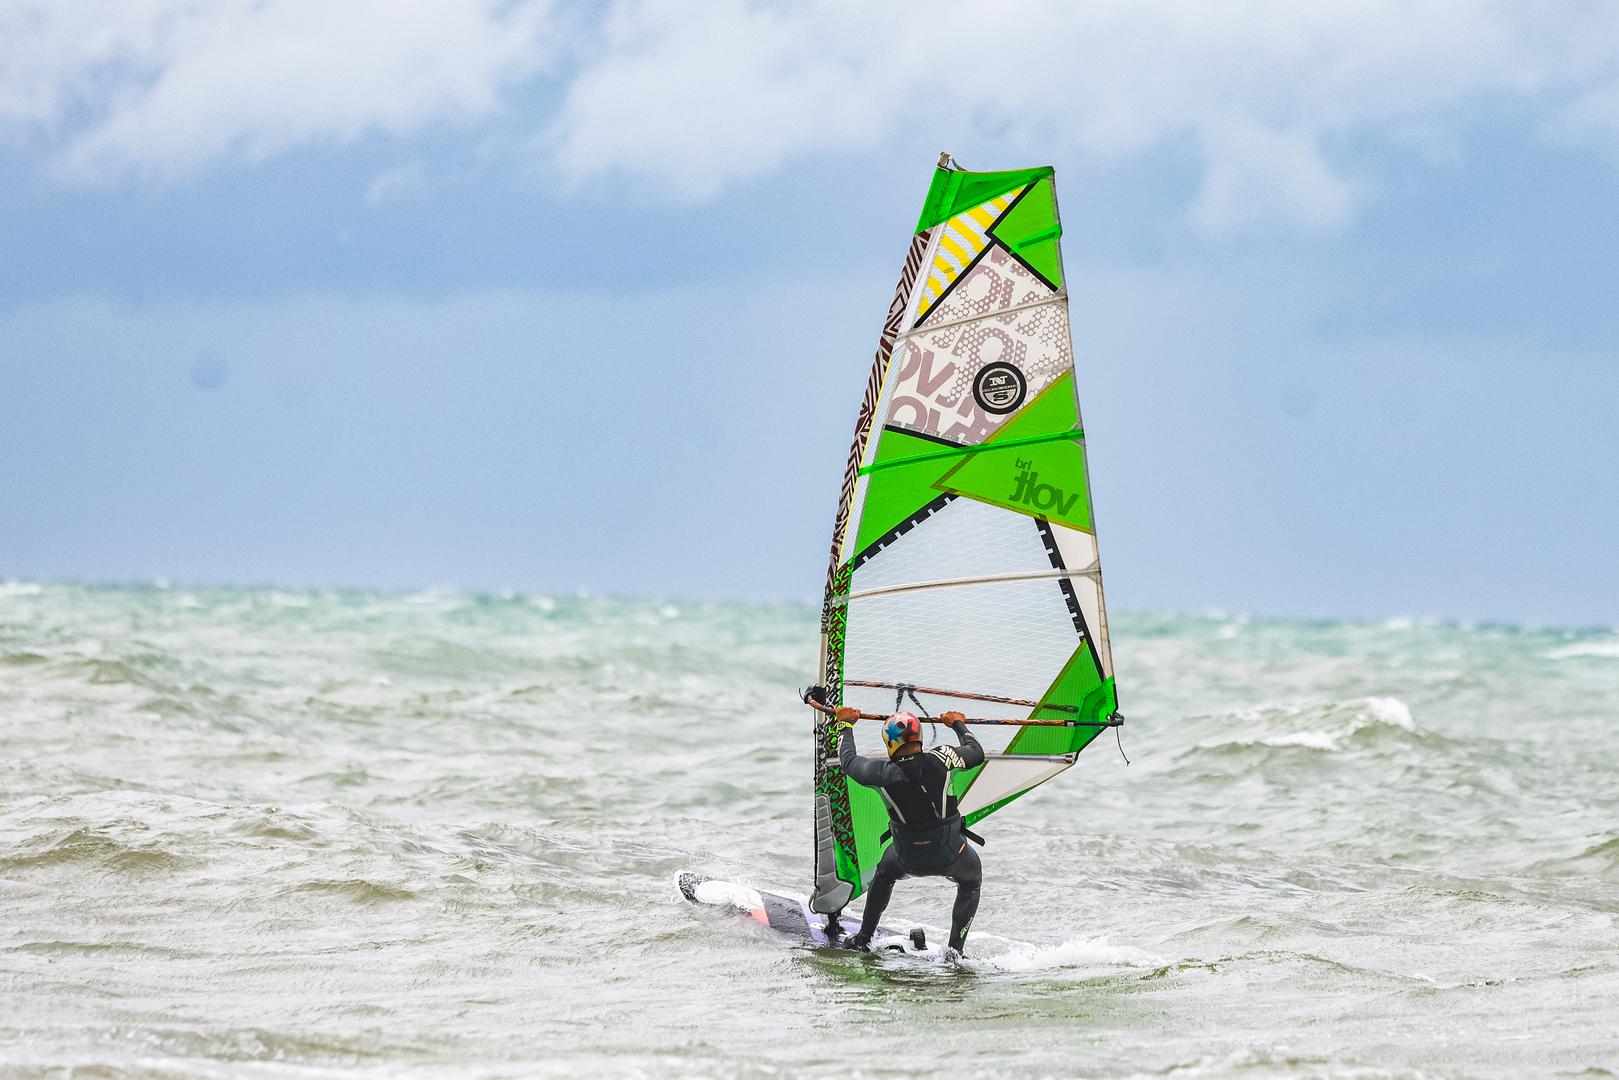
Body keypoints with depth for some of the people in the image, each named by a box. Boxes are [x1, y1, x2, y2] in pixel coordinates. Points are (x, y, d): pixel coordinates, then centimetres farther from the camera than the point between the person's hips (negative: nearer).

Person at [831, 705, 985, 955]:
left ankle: (863, 938, 38)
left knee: (885, 872, 34)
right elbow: (976, 754, 2)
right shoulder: (939, 759, -19)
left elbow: (848, 762, 2)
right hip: (950, 854, -1)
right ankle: (955, 949, 19)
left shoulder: (884, 774, -19)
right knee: (971, 882, 31)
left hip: (909, 859, 1)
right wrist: (958, 724, 20)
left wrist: (846, 724, 17)